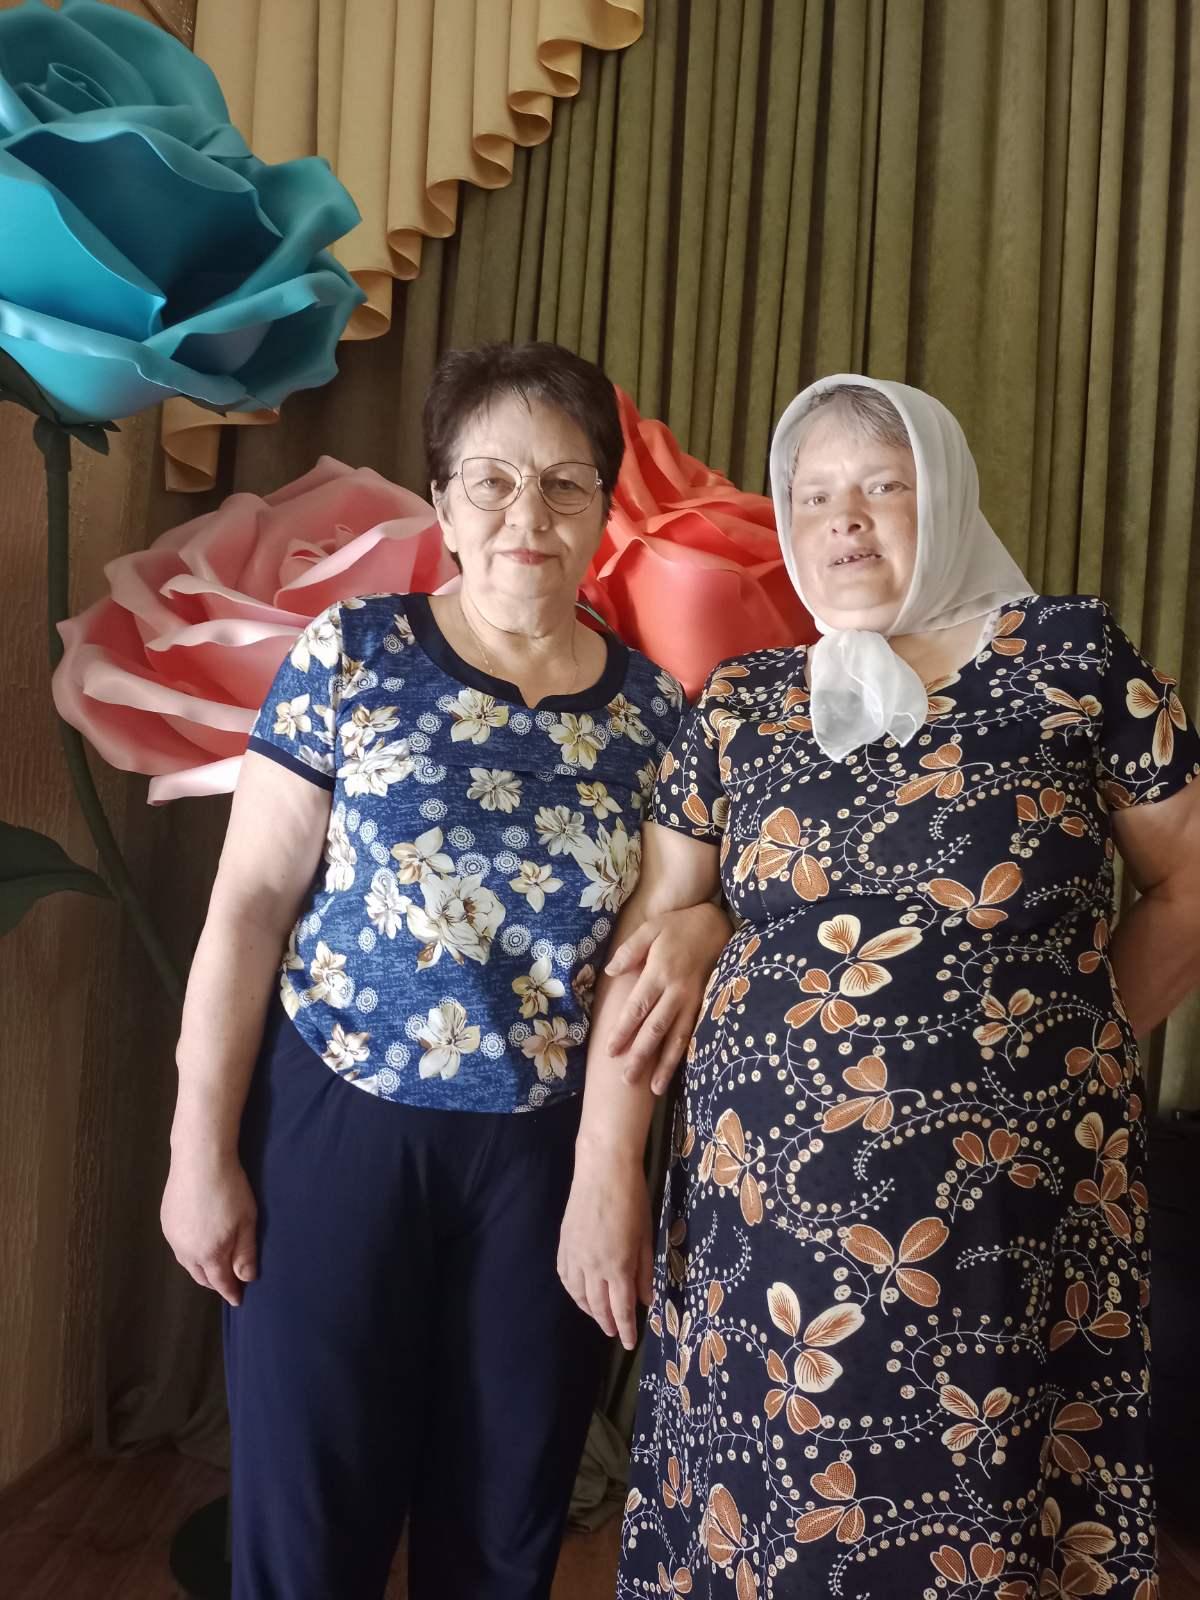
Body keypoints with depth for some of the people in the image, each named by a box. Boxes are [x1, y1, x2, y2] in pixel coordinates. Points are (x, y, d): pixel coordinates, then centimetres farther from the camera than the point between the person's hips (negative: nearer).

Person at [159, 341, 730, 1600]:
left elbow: (698, 895, 12)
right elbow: (250, 899, -6)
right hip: (337, 1125, -2)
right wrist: (202, 1144, -7)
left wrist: (700, 925, -13)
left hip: (546, 1154, 3)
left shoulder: (653, 706, 1)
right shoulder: (354, 650, -5)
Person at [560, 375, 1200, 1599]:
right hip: (767, 1209, 2)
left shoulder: (1071, 659, -1)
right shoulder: (739, 707, 5)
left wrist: (1076, 1039, 2)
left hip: (1009, 1212, -1)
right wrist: (598, 1174, 1)